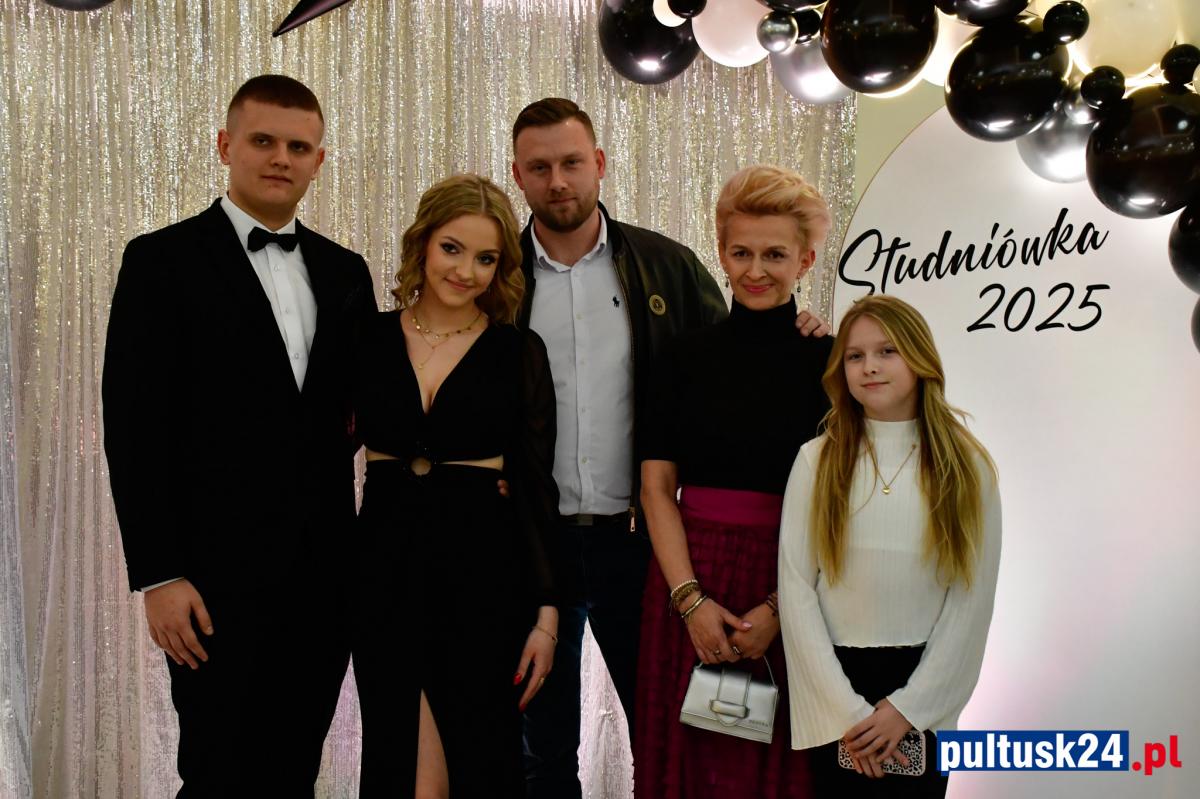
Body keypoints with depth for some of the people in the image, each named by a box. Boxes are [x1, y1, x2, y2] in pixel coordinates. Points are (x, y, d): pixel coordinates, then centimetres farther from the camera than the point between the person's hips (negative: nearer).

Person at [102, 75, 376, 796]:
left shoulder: (345, 272, 13)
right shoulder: (163, 261, -3)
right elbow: (135, 427, -7)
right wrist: (159, 576, -13)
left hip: (325, 574, 5)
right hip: (220, 575, -4)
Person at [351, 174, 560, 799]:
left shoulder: (519, 351, 0)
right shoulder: (369, 340, 4)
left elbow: (537, 486, -1)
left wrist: (546, 612, -4)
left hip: (484, 570, -1)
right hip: (384, 568, 1)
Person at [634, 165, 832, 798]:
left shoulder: (828, 360, -1)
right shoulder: (689, 355, 4)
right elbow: (656, 488, 1)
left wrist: (780, 609, -13)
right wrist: (690, 599, -10)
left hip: (794, 588, -2)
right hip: (688, 583, 2)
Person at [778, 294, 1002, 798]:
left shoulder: (966, 468, -1)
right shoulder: (817, 461, -3)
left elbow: (972, 600, -3)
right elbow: (796, 589, -6)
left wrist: (907, 706, -9)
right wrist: (846, 709, -10)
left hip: (923, 687, 0)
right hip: (835, 686, 0)